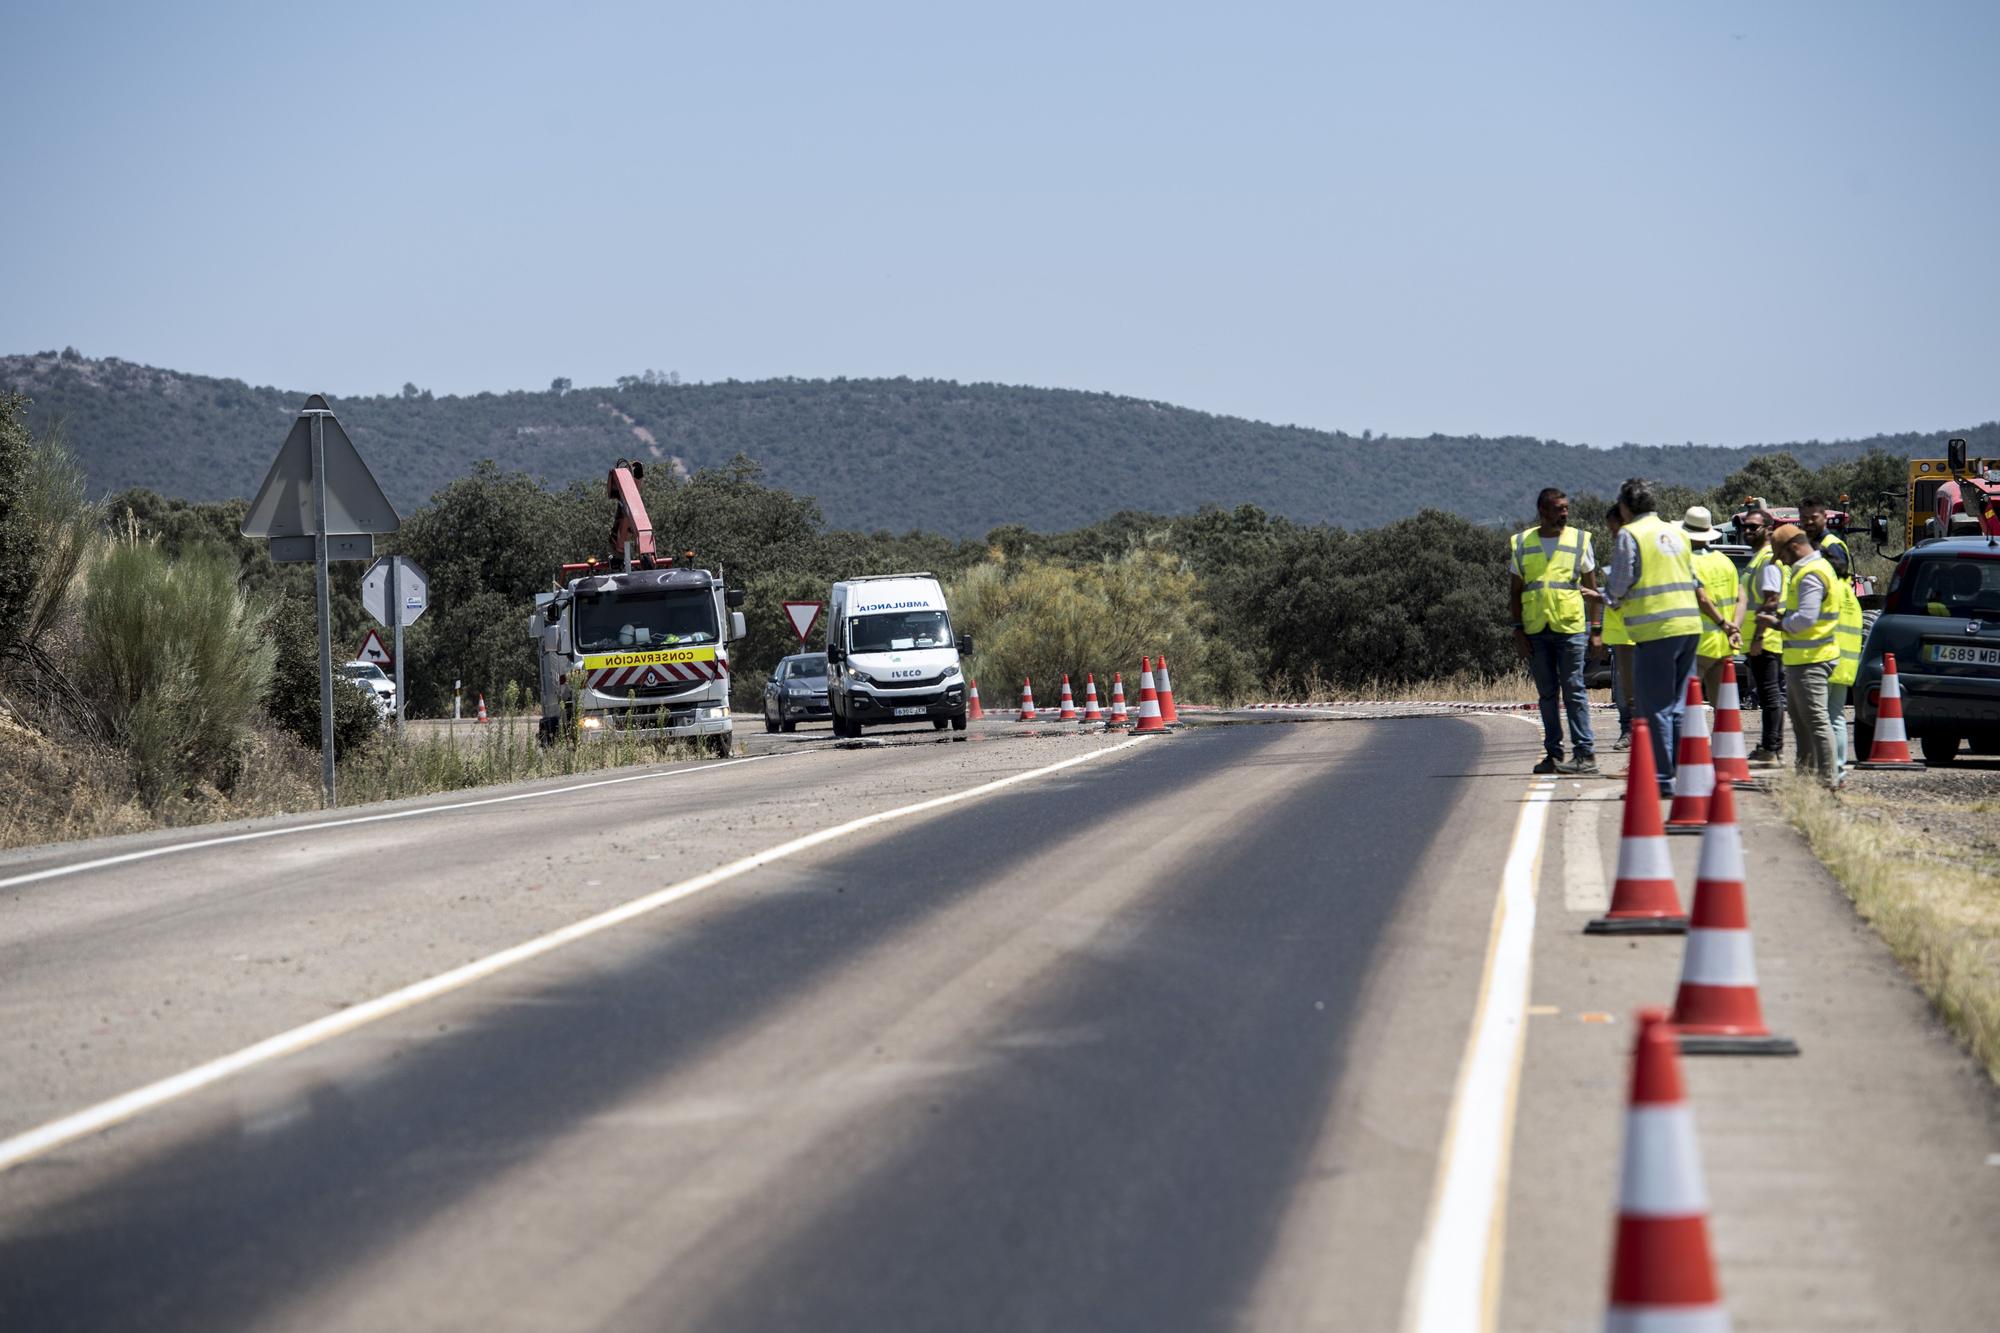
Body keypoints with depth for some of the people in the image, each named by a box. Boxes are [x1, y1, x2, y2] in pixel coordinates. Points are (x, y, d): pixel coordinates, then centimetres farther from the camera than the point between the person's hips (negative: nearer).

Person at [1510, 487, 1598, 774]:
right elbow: (1515, 591, 12)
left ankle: (1585, 753, -5)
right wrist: (1518, 629, 3)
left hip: (1571, 627, -2)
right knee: (1547, 694, 6)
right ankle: (1553, 753, 11)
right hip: (1535, 630, 2)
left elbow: (1592, 587, 8)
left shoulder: (1579, 540, 5)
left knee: (1574, 691, -6)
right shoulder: (1522, 543, 8)